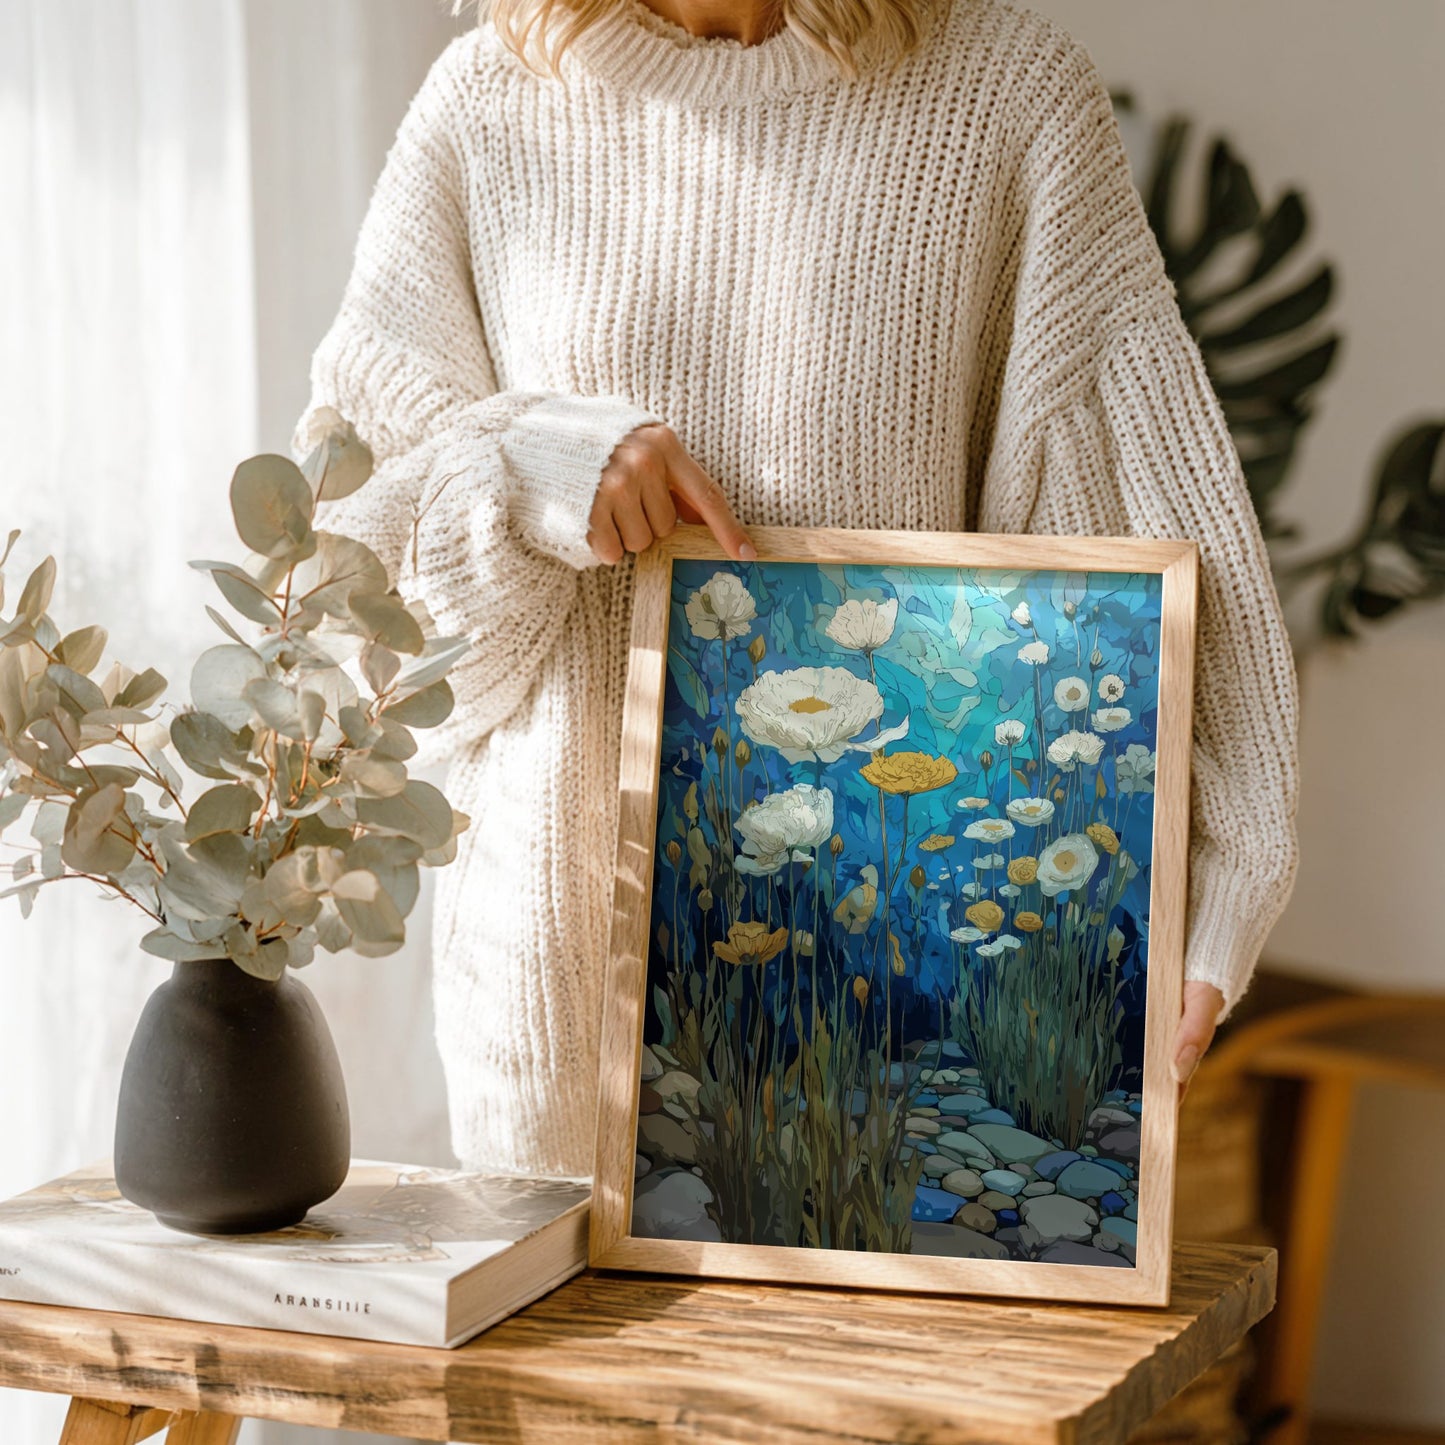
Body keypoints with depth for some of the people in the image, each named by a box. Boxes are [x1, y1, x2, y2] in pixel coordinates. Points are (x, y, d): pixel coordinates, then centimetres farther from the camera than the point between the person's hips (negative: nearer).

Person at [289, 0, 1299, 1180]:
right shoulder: (488, 103, 2)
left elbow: (1161, 500, -8)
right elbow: (337, 494, 6)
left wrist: (1203, 897, -17)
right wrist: (526, 470, -16)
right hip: (564, 893, 2)